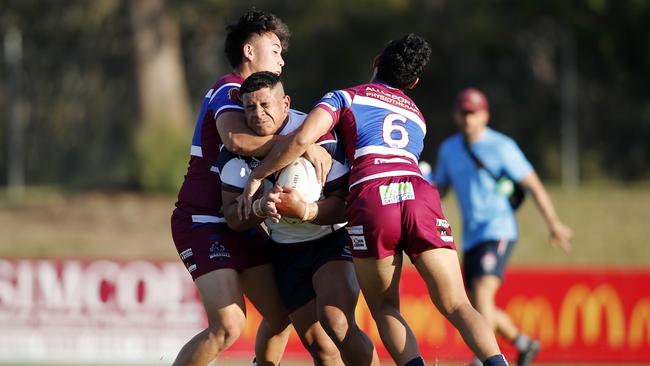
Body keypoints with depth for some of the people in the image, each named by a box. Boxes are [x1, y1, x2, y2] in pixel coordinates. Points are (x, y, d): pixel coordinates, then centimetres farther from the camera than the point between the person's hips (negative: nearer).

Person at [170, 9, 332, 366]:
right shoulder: (229, 91, -13)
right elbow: (237, 138, -34)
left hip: (240, 226, 10)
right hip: (203, 225, -10)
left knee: (281, 316, 6)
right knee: (229, 325, -22)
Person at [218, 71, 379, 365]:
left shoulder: (319, 137, -21)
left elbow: (345, 205, -22)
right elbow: (233, 218, -11)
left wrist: (305, 211, -41)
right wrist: (261, 208, -33)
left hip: (333, 240, -5)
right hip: (286, 253, 5)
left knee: (335, 322, -28)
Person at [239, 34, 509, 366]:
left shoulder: (345, 98, 22)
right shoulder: (416, 116, 36)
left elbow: (302, 138, 4)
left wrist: (257, 176, 15)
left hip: (370, 197, -2)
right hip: (419, 192, 3)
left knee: (384, 309, 13)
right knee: (456, 306, 1)